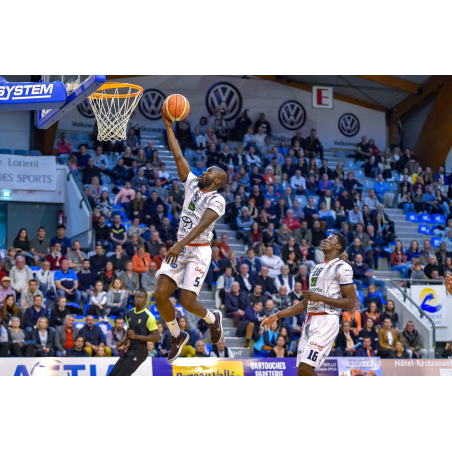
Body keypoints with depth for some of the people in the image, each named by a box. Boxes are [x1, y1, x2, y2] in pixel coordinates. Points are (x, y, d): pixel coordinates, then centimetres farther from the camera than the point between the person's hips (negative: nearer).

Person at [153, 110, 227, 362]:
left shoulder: (217, 200, -10)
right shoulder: (193, 184, 11)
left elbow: (203, 223, -25)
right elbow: (179, 157, 12)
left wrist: (181, 244, -37)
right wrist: (169, 128, 7)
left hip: (198, 251, -7)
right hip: (180, 249, 7)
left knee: (187, 300, -12)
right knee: (160, 294, -5)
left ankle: (213, 319, 21)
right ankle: (178, 336, 14)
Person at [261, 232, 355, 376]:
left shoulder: (342, 267, -4)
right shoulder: (317, 268, 23)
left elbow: (350, 302, -10)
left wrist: (320, 298, -17)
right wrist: (277, 316, 21)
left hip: (327, 320, -9)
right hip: (310, 321, 9)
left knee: (306, 369, -19)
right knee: (302, 371, 3)